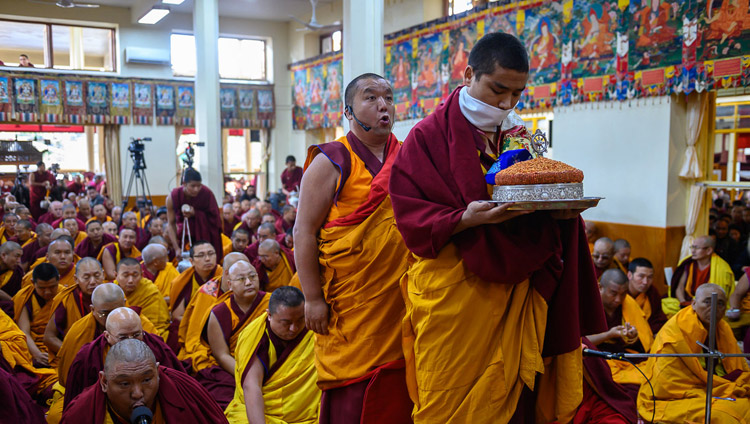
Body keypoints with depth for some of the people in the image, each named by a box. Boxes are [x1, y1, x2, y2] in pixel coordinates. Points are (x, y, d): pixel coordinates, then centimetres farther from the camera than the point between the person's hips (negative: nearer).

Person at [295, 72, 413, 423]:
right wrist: (313, 299, -11)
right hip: (349, 306, -4)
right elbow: (304, 231, -6)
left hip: (402, 302, 4)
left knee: (399, 392, 10)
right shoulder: (330, 162, -3)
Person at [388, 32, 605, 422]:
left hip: (512, 296, 5)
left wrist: (560, 211, -5)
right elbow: (410, 216, -10)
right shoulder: (430, 135, -3)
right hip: (452, 297, -4)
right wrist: (465, 219, -26)